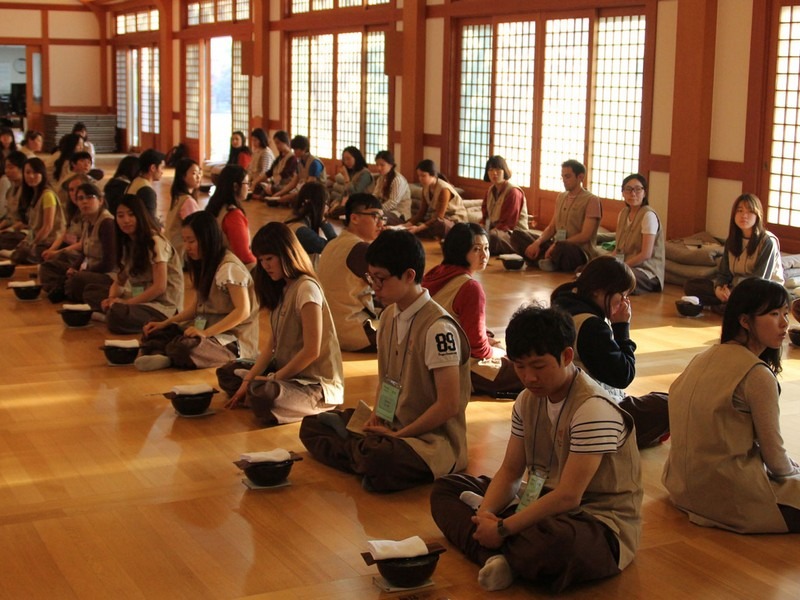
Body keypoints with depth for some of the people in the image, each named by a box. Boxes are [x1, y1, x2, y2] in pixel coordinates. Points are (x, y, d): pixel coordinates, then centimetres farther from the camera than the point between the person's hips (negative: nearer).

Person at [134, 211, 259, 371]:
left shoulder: (229, 267, -16)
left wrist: (206, 332, -25)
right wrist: (165, 323, 5)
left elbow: (243, 311, -21)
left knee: (182, 348, -36)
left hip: (234, 341, -9)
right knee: (154, 333, -7)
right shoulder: (203, 265, 13)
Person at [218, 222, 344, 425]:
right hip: (289, 372, 10)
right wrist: (248, 379, -3)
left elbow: (311, 352, -19)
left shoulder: (306, 288, -16)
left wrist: (273, 378, -11)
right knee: (226, 373, 10)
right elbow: (271, 342, 8)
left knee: (262, 394, -36)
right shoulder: (281, 289, 13)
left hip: (317, 384, -10)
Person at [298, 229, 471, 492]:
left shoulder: (438, 329, -21)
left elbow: (448, 405, -22)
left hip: (434, 438, -8)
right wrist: (375, 415, -1)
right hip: (390, 425, 9)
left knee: (381, 459, -38)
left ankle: (356, 451, -7)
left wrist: (397, 435, -15)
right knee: (311, 426, 8)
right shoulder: (389, 315, 6)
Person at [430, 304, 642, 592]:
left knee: (552, 543, -45)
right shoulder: (528, 401, 5)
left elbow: (568, 496, -25)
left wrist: (502, 528, -23)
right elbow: (510, 471, 5)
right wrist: (487, 514, -15)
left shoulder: (593, 410, -22)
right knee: (446, 488, 6)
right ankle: (493, 557, -21)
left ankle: (494, 554, -12)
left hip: (599, 524, -9)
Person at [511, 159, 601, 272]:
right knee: (517, 235, -3)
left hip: (580, 252, -8)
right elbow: (551, 228, 15)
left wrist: (556, 245, -20)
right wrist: (537, 242, -5)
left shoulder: (591, 200, -7)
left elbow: (585, 236, -14)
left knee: (561, 248, -42)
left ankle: (545, 260, -9)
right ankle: (550, 261, -23)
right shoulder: (561, 197, 16)